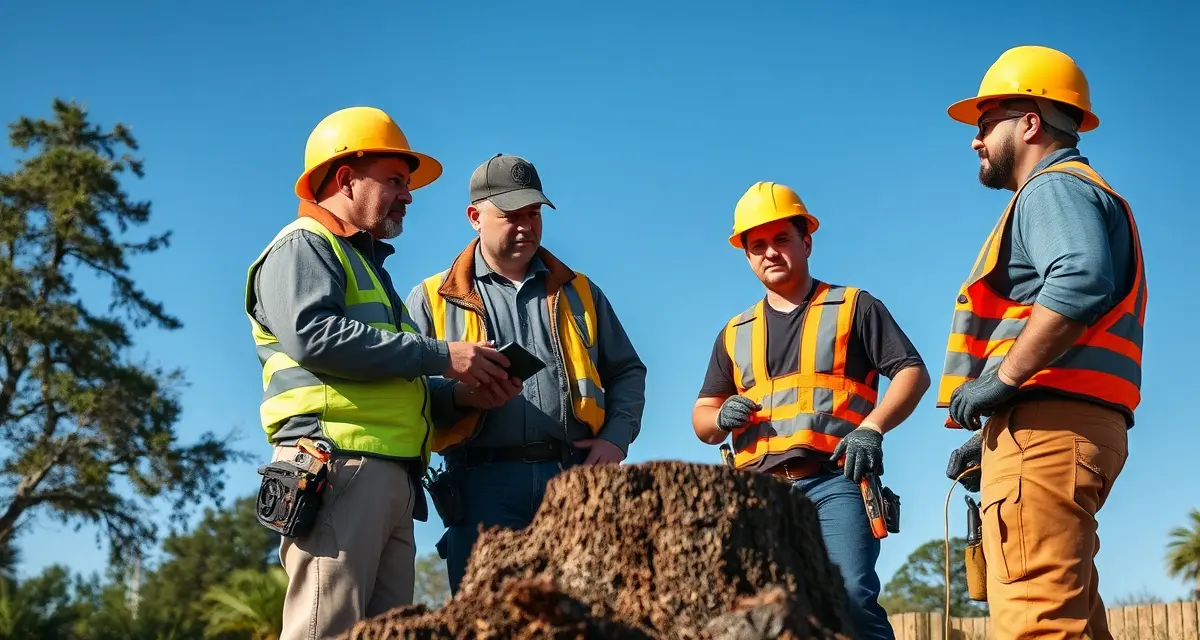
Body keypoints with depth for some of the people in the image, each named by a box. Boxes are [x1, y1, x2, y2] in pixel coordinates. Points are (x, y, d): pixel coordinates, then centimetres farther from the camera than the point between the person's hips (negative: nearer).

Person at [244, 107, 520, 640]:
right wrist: (441, 356, -13)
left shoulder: (366, 264, 32)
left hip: (392, 477, 9)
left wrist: (456, 395, 11)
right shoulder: (304, 246, 3)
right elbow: (312, 335, -17)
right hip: (338, 466, -9)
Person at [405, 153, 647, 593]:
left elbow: (627, 371, 21)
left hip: (576, 475, 2)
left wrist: (617, 437, 3)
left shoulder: (579, 292, 21)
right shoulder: (432, 300, 13)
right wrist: (459, 390, -16)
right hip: (484, 481, -2)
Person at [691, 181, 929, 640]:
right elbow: (702, 417, 22)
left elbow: (913, 371, 4)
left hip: (835, 481, -4)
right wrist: (721, 418, -3)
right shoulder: (735, 333, 22)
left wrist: (872, 427, -13)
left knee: (852, 594, -22)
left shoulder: (853, 307, 11)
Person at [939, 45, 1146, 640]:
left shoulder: (1053, 188, -3)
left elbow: (1082, 281, -26)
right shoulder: (1080, 195, 29)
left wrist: (999, 381, -21)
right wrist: (992, 435, 24)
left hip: (1046, 426, -11)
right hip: (1073, 428, 11)